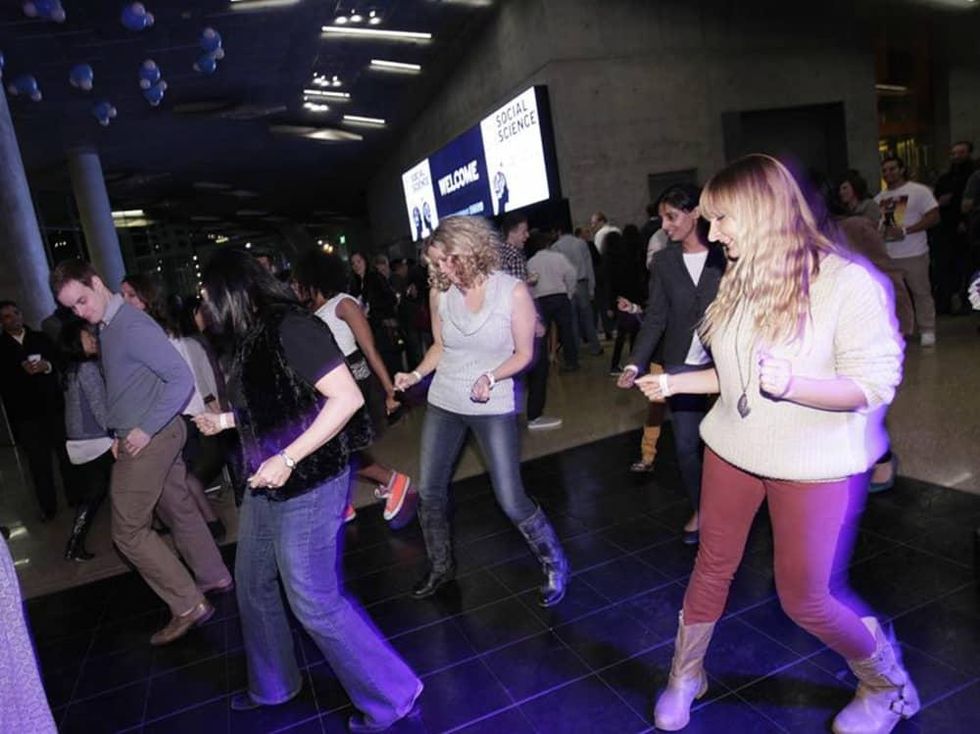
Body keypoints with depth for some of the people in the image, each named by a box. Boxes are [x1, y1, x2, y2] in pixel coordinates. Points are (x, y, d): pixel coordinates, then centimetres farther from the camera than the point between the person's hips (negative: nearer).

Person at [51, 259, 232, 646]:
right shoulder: (106, 327, 11)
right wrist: (120, 433, 11)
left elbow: (181, 378, -24)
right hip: (136, 436, 9)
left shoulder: (132, 326, -19)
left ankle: (188, 606, 5)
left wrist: (145, 430, -21)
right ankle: (214, 576, 33)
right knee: (179, 510, 18)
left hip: (149, 439, -9)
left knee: (129, 530, -2)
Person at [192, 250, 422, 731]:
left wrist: (287, 459, -26)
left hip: (307, 487, -10)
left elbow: (347, 398, -25)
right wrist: (223, 421, 30)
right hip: (266, 487, 10)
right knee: (253, 586, 21)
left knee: (314, 603, -1)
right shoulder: (252, 338, 8)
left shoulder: (290, 328, -19)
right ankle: (272, 685, 45)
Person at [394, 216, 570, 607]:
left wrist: (491, 376, -26)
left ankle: (555, 564, 22)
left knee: (512, 501, -4)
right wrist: (416, 374, -8)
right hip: (443, 403, 4)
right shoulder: (440, 293, -6)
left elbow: (524, 354, -9)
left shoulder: (513, 291, -14)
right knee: (429, 492, 11)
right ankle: (441, 566, 35)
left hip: (494, 407, -4)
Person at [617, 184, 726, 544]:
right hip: (681, 366, 3)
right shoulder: (663, 261, 5)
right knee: (686, 445, 9)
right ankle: (699, 510, 29)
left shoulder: (724, 256, -4)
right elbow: (656, 318, 2)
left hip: (724, 364, -2)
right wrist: (635, 363, -8)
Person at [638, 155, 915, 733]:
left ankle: (889, 686, 39)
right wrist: (675, 381, 3)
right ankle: (686, 676, 39)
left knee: (805, 599, 7)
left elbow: (875, 385, -18)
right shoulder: (741, 279, 3)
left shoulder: (849, 282, -18)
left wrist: (791, 385, -35)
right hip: (733, 449, 6)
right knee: (712, 567, 16)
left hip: (815, 464, -5)